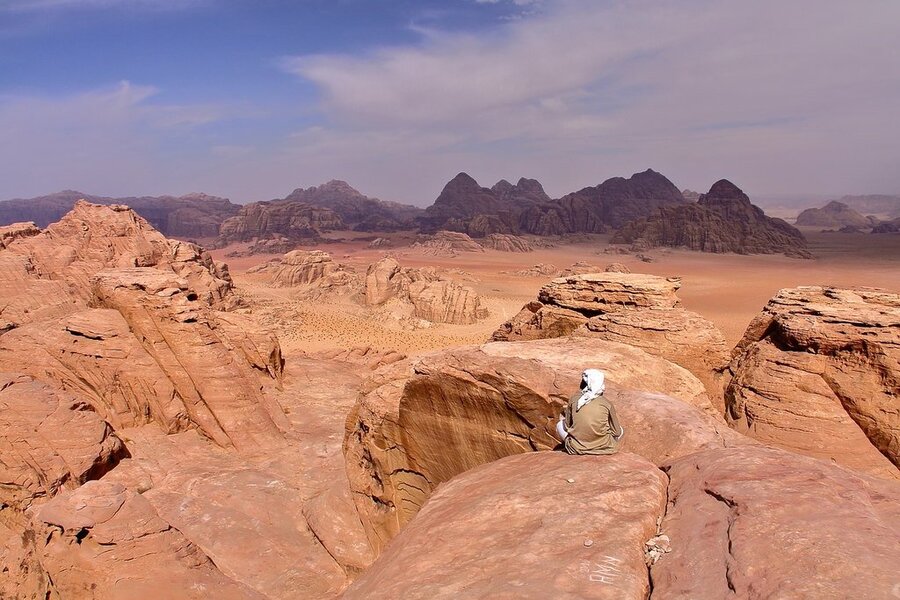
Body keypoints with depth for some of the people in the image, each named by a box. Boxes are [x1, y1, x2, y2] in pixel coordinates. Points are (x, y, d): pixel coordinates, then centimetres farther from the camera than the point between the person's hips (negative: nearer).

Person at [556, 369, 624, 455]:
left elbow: (567, 425, 3)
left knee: (560, 425, 25)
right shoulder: (607, 403, -7)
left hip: (576, 448, -1)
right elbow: (617, 432, 2)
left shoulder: (574, 399, -6)